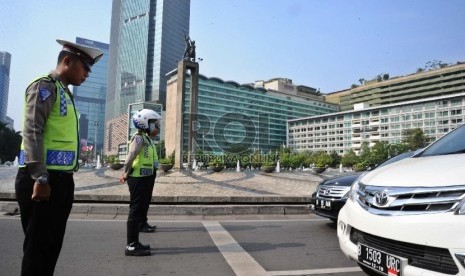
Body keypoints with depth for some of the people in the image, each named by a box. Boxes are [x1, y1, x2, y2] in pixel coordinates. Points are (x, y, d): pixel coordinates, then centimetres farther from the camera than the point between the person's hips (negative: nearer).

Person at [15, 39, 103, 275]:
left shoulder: (64, 92, 20)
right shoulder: (45, 86, -7)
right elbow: (32, 133, -17)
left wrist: (61, 178, 16)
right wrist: (40, 179, -22)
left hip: (61, 179, 9)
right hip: (42, 180, -9)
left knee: (52, 245, 16)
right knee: (38, 247, 1)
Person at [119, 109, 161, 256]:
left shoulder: (147, 138, 16)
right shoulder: (139, 137, -13)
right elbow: (131, 156, -26)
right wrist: (127, 173, -18)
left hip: (146, 178, 10)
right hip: (138, 178, -10)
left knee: (142, 207, 16)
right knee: (136, 210, -4)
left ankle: (135, 243, 29)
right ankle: (131, 246, 4)